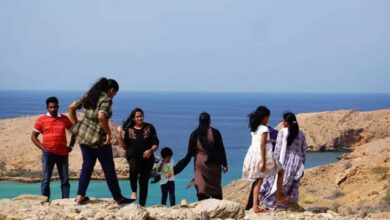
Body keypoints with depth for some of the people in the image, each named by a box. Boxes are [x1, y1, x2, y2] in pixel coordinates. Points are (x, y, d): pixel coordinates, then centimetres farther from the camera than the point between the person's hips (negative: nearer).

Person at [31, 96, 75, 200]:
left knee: (65, 179, 4)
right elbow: (33, 136, 4)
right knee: (46, 179, -3)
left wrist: (70, 146, 8)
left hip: (63, 153, 3)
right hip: (48, 153, -2)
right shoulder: (41, 119, 1)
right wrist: (43, 148, -6)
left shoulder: (64, 119, 7)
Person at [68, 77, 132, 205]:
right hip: (98, 138, -7)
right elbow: (101, 116, -30)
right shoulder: (106, 100, -12)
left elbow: (71, 108, 10)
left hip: (83, 135, 7)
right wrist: (108, 133, -19)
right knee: (109, 169, 5)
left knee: (87, 165, 16)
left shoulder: (88, 96, 10)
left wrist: (77, 125, 11)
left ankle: (80, 196, 12)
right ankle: (118, 199, 15)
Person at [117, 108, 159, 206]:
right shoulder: (129, 129, 6)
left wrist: (150, 150, -18)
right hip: (133, 156, -1)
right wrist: (119, 135, -6)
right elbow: (125, 146, 6)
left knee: (144, 181, 2)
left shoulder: (149, 128, 4)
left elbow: (156, 145, 3)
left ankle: (142, 205, 10)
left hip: (147, 158, 1)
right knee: (134, 168, -35)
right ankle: (133, 191, -20)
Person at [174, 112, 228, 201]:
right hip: (213, 164, -1)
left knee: (201, 189, 1)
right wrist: (224, 164, 4)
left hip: (200, 164, 1)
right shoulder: (215, 133, -5)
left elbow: (190, 153, 0)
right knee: (215, 187, 9)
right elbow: (221, 149, -4)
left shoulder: (195, 134, 0)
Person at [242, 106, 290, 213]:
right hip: (262, 156, -8)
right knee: (280, 171, 13)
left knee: (258, 181, 10)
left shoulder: (254, 129, 12)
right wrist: (263, 162, -19)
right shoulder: (264, 129, -12)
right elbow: (262, 146, -17)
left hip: (253, 155, 8)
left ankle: (255, 206, 6)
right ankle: (279, 197, 16)